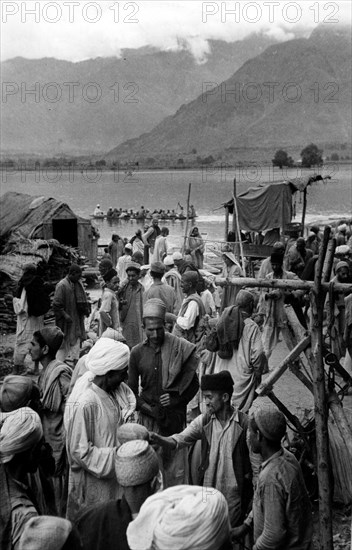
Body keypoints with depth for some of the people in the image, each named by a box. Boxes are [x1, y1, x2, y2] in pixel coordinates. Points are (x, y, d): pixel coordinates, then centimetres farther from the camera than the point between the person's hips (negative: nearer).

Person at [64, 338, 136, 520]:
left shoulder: (116, 388, -6)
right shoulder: (84, 404, -29)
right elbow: (80, 452, -24)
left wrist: (127, 416, -3)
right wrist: (116, 454, -26)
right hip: (93, 483, -7)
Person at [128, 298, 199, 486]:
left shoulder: (181, 348, -4)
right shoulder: (137, 353, 1)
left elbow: (193, 385, 2)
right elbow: (132, 390, 6)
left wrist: (176, 399, -11)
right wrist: (149, 409, -7)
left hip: (175, 417, -1)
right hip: (148, 417, 2)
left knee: (176, 469, 2)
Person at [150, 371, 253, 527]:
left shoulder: (244, 422, -12)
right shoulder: (204, 421, -2)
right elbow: (179, 440, -10)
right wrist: (158, 439, -30)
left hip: (233, 493, -3)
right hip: (207, 489, 3)